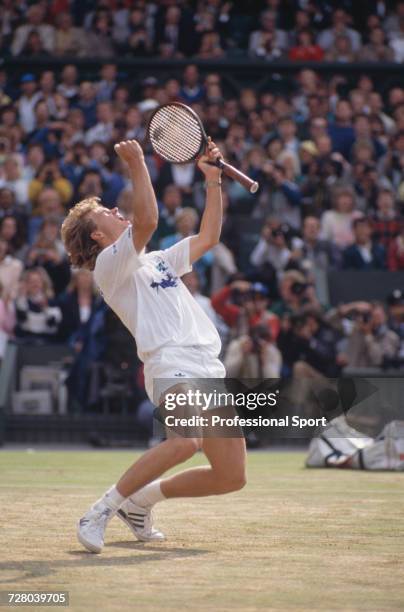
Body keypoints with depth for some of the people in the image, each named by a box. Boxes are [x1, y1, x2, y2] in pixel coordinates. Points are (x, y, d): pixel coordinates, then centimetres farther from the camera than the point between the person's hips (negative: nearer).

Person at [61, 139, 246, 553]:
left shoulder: (156, 261, 29)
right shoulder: (110, 264, 3)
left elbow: (207, 237, 33)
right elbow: (146, 220, -14)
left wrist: (213, 180, 30)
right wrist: (137, 164, -12)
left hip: (210, 370, 8)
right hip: (173, 367, -8)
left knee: (231, 477, 4)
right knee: (185, 442, -36)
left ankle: (141, 500, 21)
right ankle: (101, 513, -23)